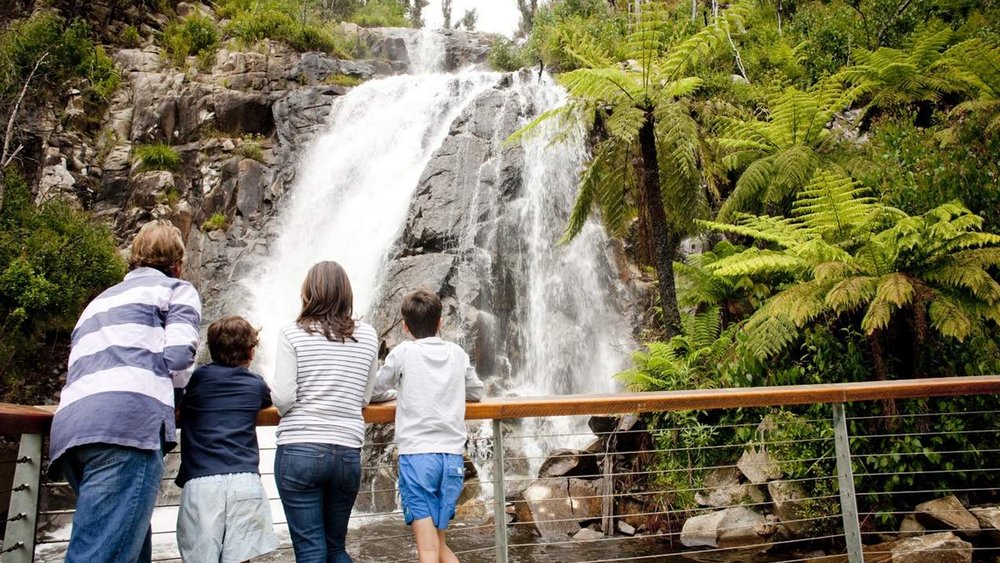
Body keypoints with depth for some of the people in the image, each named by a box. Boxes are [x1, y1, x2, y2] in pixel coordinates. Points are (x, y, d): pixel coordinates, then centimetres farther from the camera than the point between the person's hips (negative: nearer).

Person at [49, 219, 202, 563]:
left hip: (71, 425, 7)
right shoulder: (175, 289, 17)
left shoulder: (101, 301, 37)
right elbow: (178, 355, 1)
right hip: (127, 423, -7)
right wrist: (174, 393, 21)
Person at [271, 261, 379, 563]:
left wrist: (273, 390, 12)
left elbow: (282, 399, -9)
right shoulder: (367, 336, 5)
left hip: (299, 451, -3)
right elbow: (364, 398, 10)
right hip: (348, 453, 3)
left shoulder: (292, 334, -3)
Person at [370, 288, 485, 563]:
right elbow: (477, 392, 24)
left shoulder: (403, 353, 1)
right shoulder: (457, 353, 10)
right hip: (452, 457, 4)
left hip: (416, 455, -4)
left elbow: (375, 391, 13)